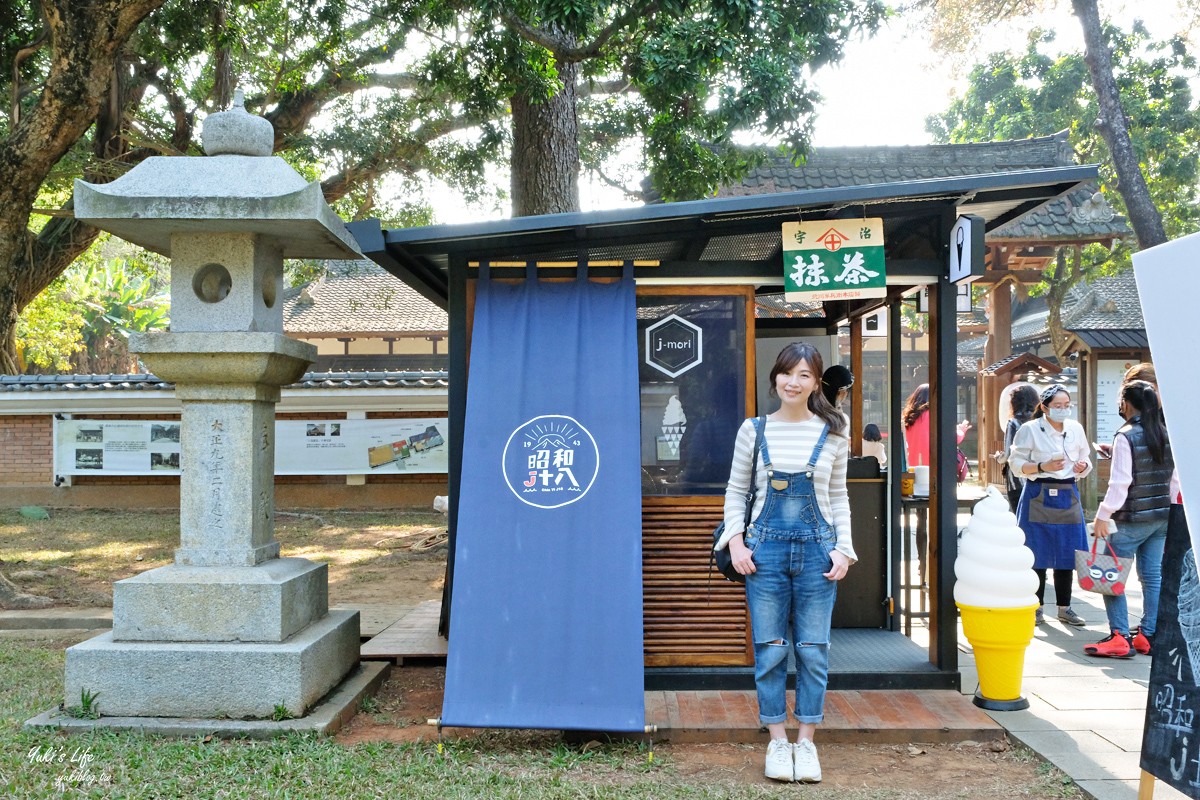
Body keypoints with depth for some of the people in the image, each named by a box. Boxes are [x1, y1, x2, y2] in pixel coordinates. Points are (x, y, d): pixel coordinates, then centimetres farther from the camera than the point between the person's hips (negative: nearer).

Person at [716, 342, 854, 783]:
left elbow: (839, 497, 10)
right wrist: (736, 541, -3)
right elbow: (736, 491, 8)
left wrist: (844, 548, 0)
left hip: (817, 548, 0)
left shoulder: (832, 434, 4)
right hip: (766, 547, 0)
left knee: (813, 650, 5)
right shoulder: (753, 430, 3)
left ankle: (806, 742, 19)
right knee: (770, 649, 4)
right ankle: (778, 741, 18)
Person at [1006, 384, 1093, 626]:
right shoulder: (1030, 429, -5)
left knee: (1066, 554, 7)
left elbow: (1085, 460, 19)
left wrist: (1083, 467, -4)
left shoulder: (1076, 429, 9)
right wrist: (1042, 467, -18)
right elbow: (1016, 463, -5)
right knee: (1038, 555, -1)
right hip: (1039, 496, -4)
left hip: (1068, 495, 4)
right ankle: (1036, 606, 12)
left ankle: (1064, 607, 19)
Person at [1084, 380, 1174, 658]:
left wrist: (1103, 516, -13)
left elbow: (1120, 482, -19)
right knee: (1153, 575, 11)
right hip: (1162, 518, 7)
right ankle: (1148, 636, 17)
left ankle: (1120, 638, -2)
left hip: (1131, 520, -7)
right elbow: (1174, 478, 11)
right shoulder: (1166, 435, 6)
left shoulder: (1126, 437, -15)